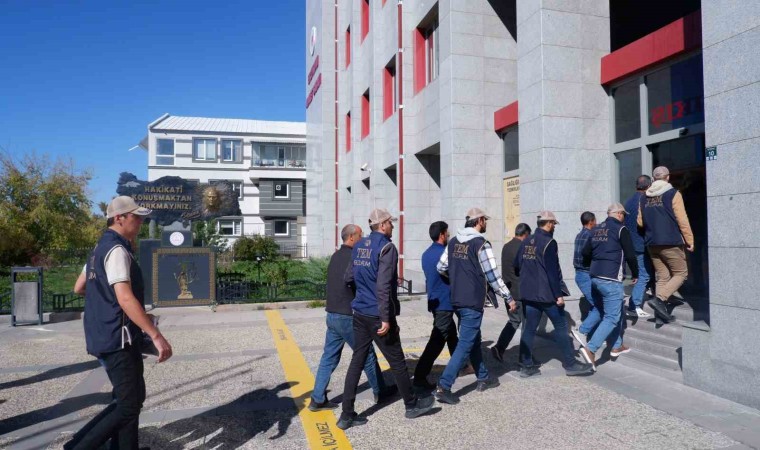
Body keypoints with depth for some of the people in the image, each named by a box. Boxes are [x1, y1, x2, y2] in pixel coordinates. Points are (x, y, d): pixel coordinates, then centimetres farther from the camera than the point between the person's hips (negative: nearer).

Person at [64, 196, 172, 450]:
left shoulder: (101, 248, 14)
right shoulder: (117, 250, -17)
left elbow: (79, 288, 25)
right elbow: (125, 299, -27)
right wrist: (156, 336, -29)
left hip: (104, 336, 10)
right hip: (118, 338, -10)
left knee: (131, 399, 16)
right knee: (129, 406, -5)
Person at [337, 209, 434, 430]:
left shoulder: (358, 247, 10)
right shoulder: (386, 248, -14)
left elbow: (348, 277, 15)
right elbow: (383, 287, -21)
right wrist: (386, 318, -21)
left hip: (360, 314, 7)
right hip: (377, 316, -7)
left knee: (357, 361, 9)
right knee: (397, 362, 9)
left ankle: (347, 415, 11)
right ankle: (412, 405, 26)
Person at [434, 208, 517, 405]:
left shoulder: (453, 242, 7)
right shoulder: (481, 244, -14)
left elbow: (441, 267, 9)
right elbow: (492, 274, -14)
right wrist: (509, 298, -5)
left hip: (457, 300, 8)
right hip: (473, 302, -8)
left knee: (473, 339, 21)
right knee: (465, 344, -3)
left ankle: (483, 378, 35)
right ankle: (443, 386, -7)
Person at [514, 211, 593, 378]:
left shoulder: (526, 242, 9)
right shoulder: (549, 242, -13)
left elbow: (517, 266, 14)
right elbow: (552, 271, -18)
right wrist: (559, 294, -15)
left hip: (528, 294, 7)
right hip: (547, 294, -7)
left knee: (529, 329, 8)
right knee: (561, 327, 6)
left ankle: (527, 366, 10)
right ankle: (570, 364, 14)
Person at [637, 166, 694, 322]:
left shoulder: (644, 197, 8)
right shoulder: (673, 194, -7)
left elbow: (640, 222, 12)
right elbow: (682, 220, -10)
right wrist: (690, 240, -3)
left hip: (652, 244, 5)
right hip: (671, 243, -5)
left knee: (662, 277, 12)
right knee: (681, 273, 6)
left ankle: (661, 309, 8)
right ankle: (659, 299, -12)